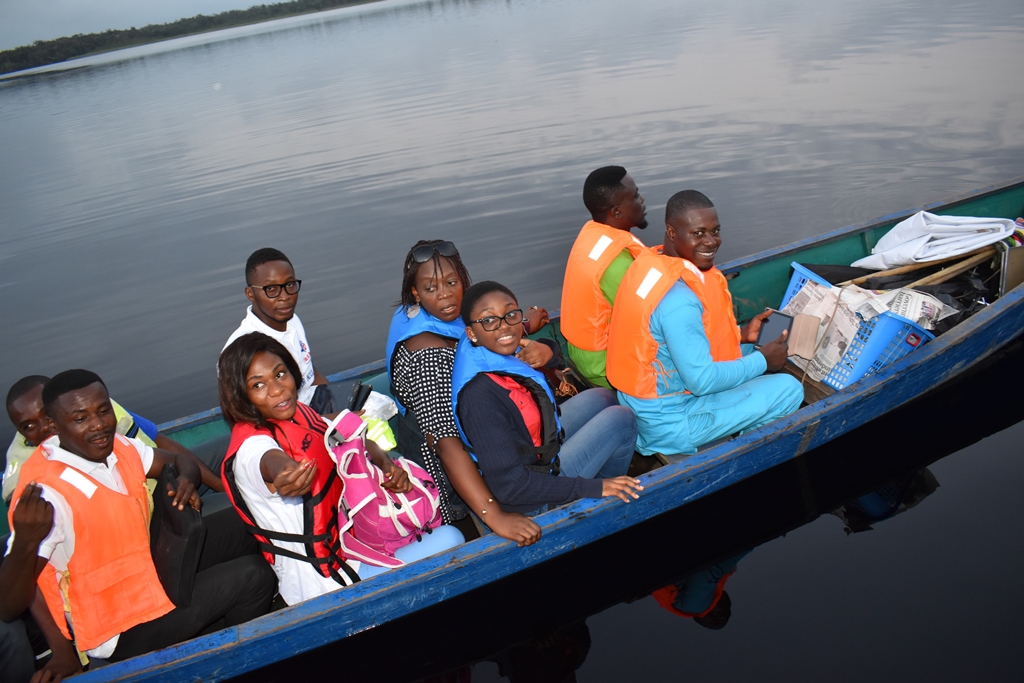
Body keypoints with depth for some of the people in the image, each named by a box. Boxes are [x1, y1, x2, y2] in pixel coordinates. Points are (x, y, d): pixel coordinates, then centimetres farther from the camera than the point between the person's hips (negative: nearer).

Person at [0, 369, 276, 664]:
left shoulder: (116, 446, -6)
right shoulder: (46, 493, -27)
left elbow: (180, 460, 10)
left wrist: (185, 481, -14)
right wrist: (25, 543, -47)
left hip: (152, 570, 8)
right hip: (123, 630, -8)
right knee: (252, 577, -15)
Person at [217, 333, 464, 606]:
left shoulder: (297, 412, 1)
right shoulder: (250, 446, -24)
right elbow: (272, 461, -48)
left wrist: (387, 464, -13)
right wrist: (284, 476, -71)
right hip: (325, 579, -9)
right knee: (448, 541, -11)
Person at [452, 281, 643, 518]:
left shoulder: (499, 353, -10)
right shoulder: (479, 394, -35)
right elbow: (510, 486, -32)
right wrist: (593, 488, -27)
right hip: (528, 502, -9)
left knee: (602, 398, 16)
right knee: (621, 420, -4)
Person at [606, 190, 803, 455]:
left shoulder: (651, 262, -3)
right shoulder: (678, 299, -31)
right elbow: (702, 381, -25)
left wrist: (740, 333, 6)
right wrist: (763, 361, -11)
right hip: (668, 422, -9)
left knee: (750, 352, 23)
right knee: (789, 389, -2)